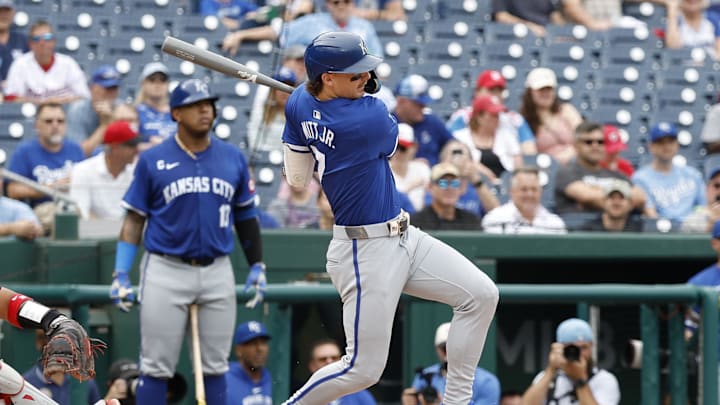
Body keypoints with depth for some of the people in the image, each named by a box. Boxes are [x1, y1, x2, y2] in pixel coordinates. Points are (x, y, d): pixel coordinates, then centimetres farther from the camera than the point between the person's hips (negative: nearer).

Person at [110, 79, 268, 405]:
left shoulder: (233, 158, 7)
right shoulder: (153, 160, -1)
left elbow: (245, 216, 15)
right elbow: (134, 219, 1)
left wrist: (257, 266, 12)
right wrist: (121, 274, -6)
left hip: (217, 272, 3)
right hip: (166, 271, -3)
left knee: (215, 366, 7)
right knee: (156, 367, -2)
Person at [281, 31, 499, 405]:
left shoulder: (298, 103, -2)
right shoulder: (369, 117, -25)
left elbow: (297, 178, 9)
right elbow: (393, 144, 1)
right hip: (365, 254, -9)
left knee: (481, 294, 4)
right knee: (363, 369, -3)